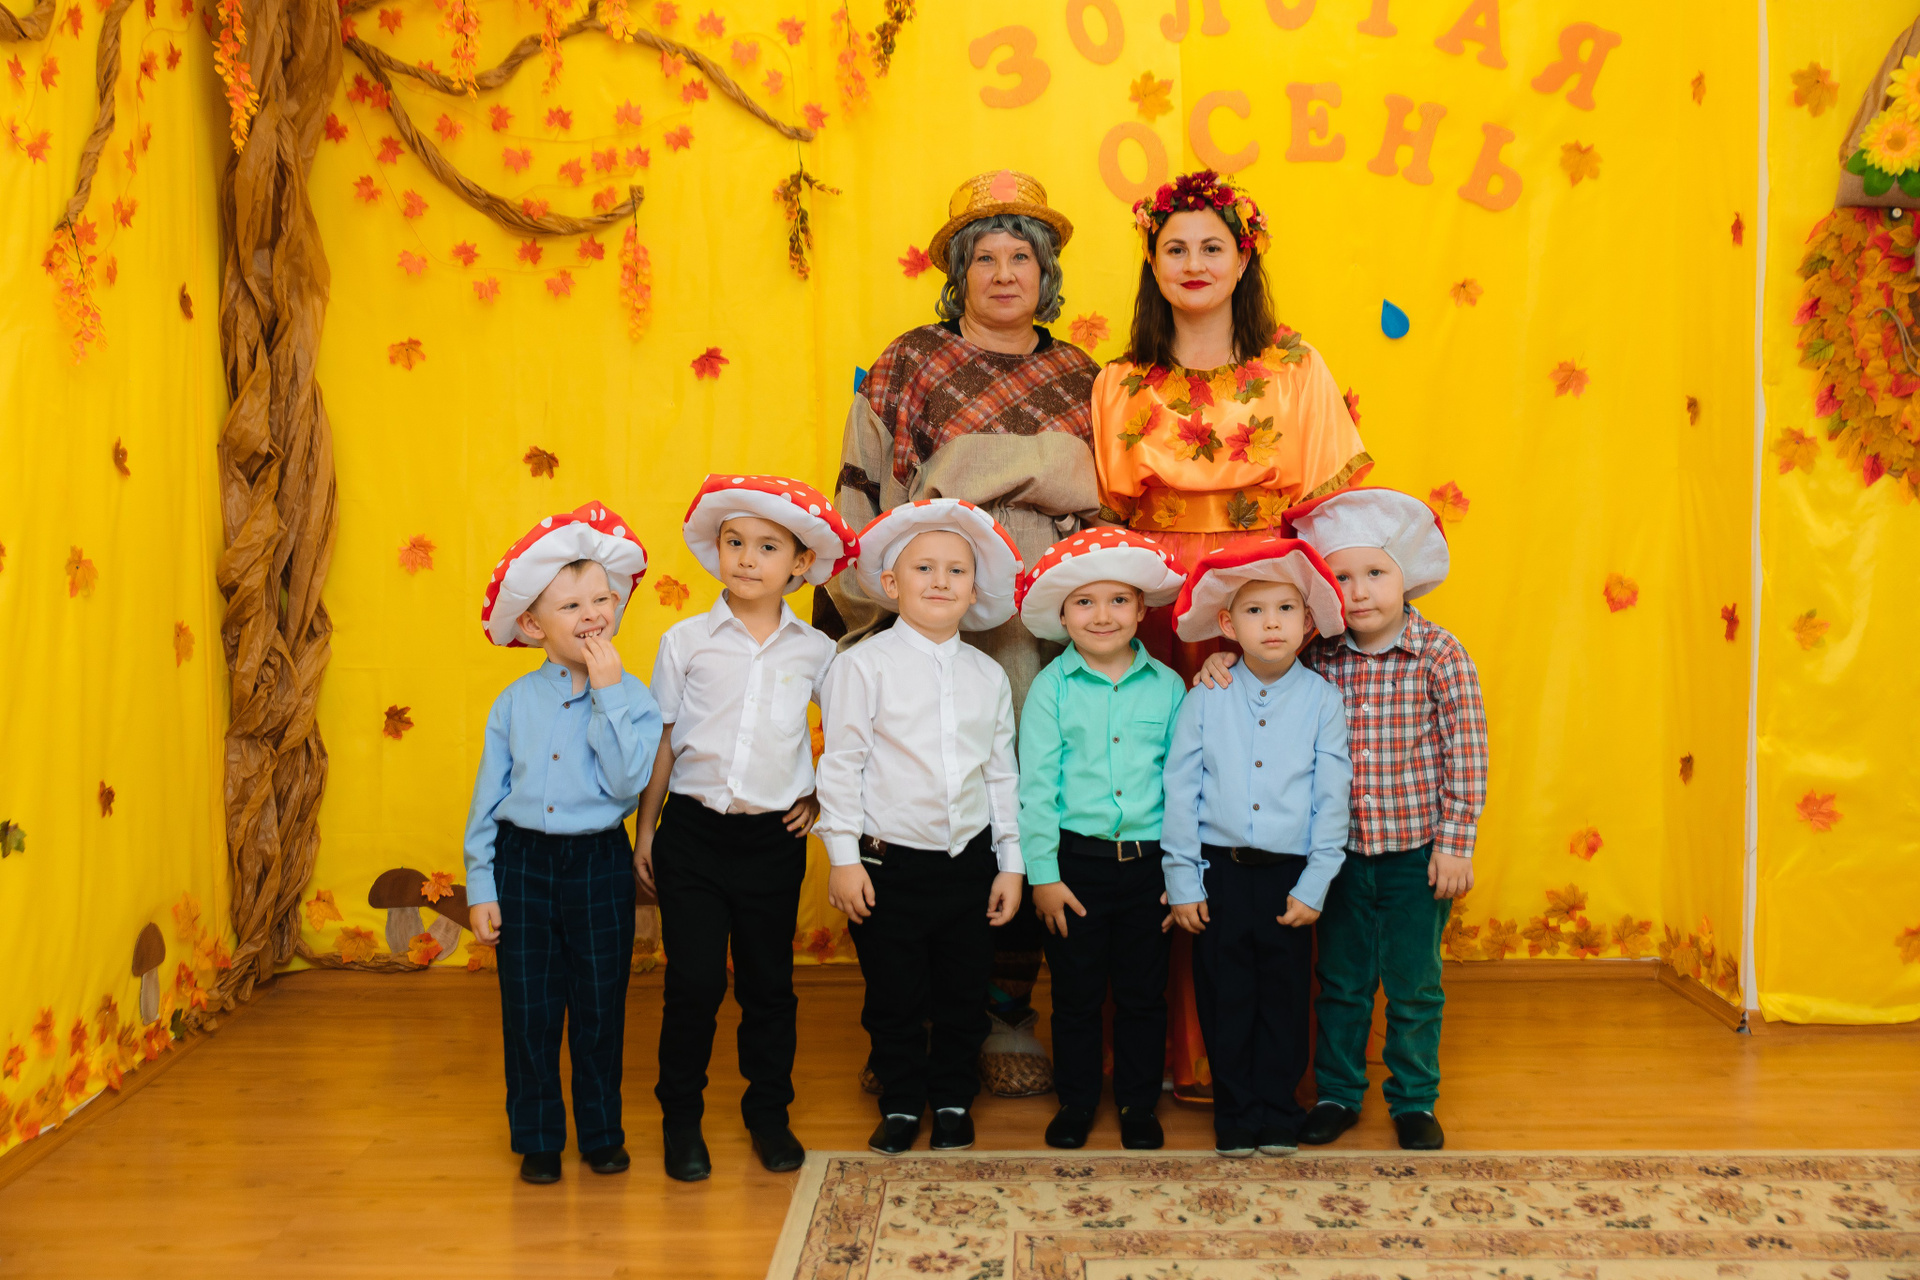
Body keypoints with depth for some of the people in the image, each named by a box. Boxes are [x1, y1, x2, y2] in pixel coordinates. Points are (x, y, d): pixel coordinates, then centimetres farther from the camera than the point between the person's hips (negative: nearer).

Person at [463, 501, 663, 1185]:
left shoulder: (631, 697, -6)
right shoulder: (515, 701, 0)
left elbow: (627, 782, -21)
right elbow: (487, 798, 4)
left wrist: (609, 692, -20)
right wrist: (481, 887, 2)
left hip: (599, 864, -1)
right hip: (522, 861, 1)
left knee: (600, 1006, 9)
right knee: (528, 1009, 7)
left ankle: (602, 1132, 27)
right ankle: (537, 1139, 23)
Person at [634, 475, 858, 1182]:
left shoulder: (815, 651, 1)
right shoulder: (686, 641, -1)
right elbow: (661, 740, 4)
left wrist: (820, 799, 6)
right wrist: (645, 831, 6)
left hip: (773, 837, 1)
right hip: (692, 831, -1)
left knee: (769, 983, 10)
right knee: (693, 980, 1)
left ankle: (769, 1112, 27)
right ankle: (681, 1118, 19)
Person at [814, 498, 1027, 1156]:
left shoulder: (989, 675, 7)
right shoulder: (864, 664, -5)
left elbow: (1002, 773, 11)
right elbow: (841, 763, -6)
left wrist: (1010, 862, 9)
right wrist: (844, 857, -9)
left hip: (970, 861, 3)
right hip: (888, 864, -3)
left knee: (964, 994, 12)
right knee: (894, 996, 8)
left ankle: (953, 1100, 32)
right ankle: (902, 1102, 28)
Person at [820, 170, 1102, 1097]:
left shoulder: (1077, 377, 16)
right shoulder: (908, 364, 6)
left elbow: (1094, 492, 9)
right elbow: (863, 491, 4)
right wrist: (863, 603, -2)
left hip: (1036, 629, 3)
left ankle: (1007, 1012, 15)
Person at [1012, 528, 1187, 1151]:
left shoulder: (1167, 686, 2)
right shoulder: (1051, 687, -2)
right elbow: (1036, 784, -2)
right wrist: (1043, 872, -5)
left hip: (1148, 862, 1)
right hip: (1076, 862, -1)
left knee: (1143, 993, 11)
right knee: (1076, 993, 10)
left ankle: (1138, 1103, 28)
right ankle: (1077, 1100, 27)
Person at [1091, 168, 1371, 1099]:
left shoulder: (1296, 371, 7)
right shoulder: (1120, 386, 12)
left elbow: (1332, 508, 2)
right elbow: (1103, 520, 10)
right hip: (1155, 628, 1)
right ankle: (1178, 1049, 9)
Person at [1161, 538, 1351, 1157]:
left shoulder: (1322, 698, -1)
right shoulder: (1205, 699, -1)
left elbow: (1332, 796, -1)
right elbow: (1180, 790, 0)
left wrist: (1313, 885, -5)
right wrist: (1183, 881, -3)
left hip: (1289, 874, 0)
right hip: (1219, 872, 0)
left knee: (1285, 998, 8)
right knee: (1224, 998, 7)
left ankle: (1277, 1110, 25)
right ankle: (1234, 1113, 22)